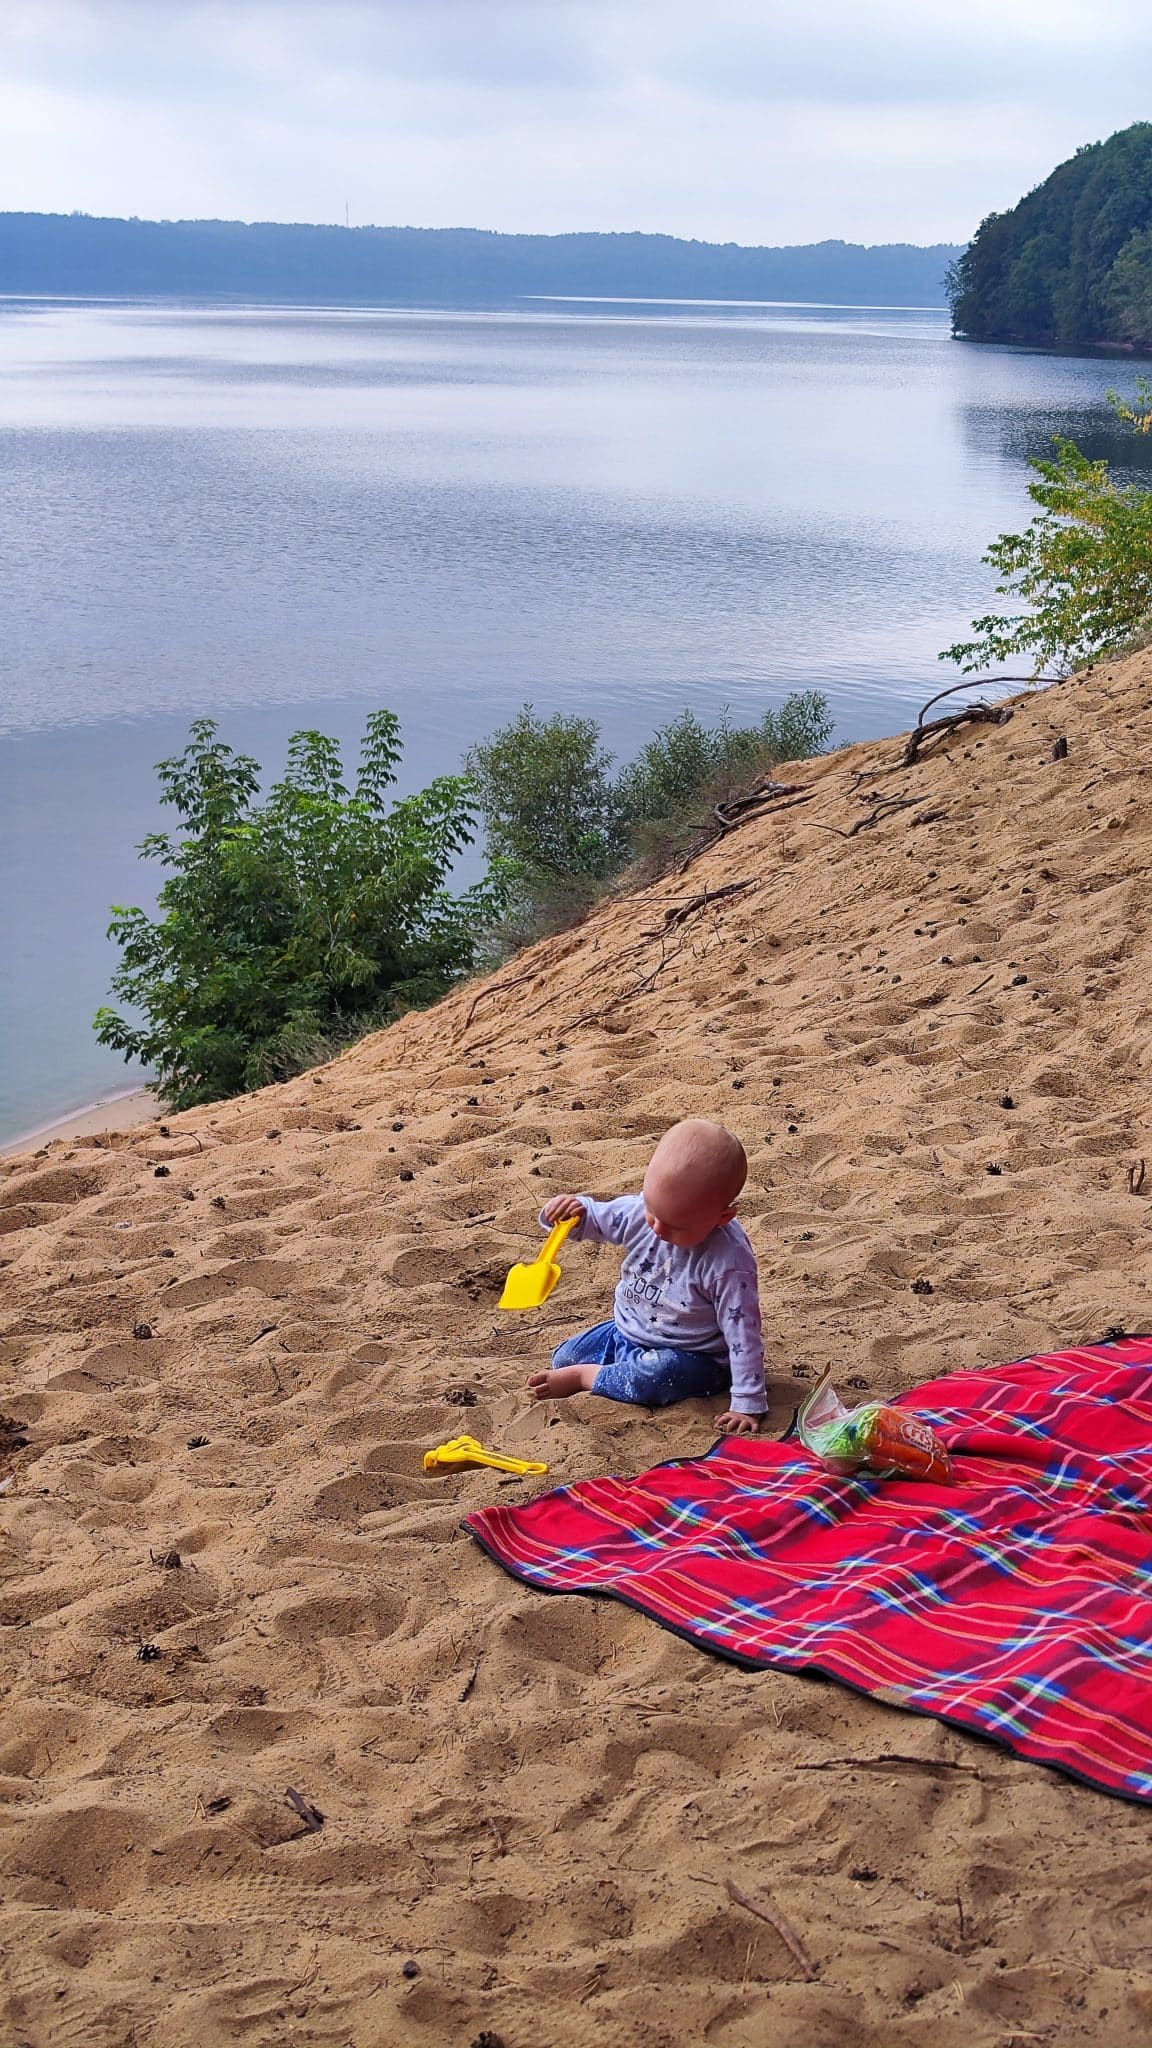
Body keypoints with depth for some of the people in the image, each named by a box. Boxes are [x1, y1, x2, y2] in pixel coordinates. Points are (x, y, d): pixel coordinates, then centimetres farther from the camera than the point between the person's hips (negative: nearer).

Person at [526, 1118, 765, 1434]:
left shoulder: (729, 1263, -31)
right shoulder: (642, 1211, -15)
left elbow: (743, 1335, -26)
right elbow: (593, 1219, 2)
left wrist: (747, 1404, -29)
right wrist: (574, 1209, -23)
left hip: (691, 1358, -6)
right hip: (627, 1333, 6)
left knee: (656, 1374, -35)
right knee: (563, 1359, 5)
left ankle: (586, 1377, -12)